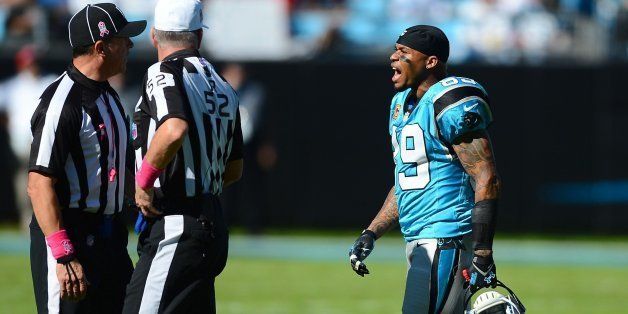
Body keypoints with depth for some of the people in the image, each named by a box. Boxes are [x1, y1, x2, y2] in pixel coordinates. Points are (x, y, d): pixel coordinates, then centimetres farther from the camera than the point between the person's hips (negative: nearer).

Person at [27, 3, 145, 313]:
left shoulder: (109, 96, 15)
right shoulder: (62, 102, -16)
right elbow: (39, 184, -22)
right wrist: (64, 256, -27)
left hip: (109, 238, 9)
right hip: (68, 237, -9)